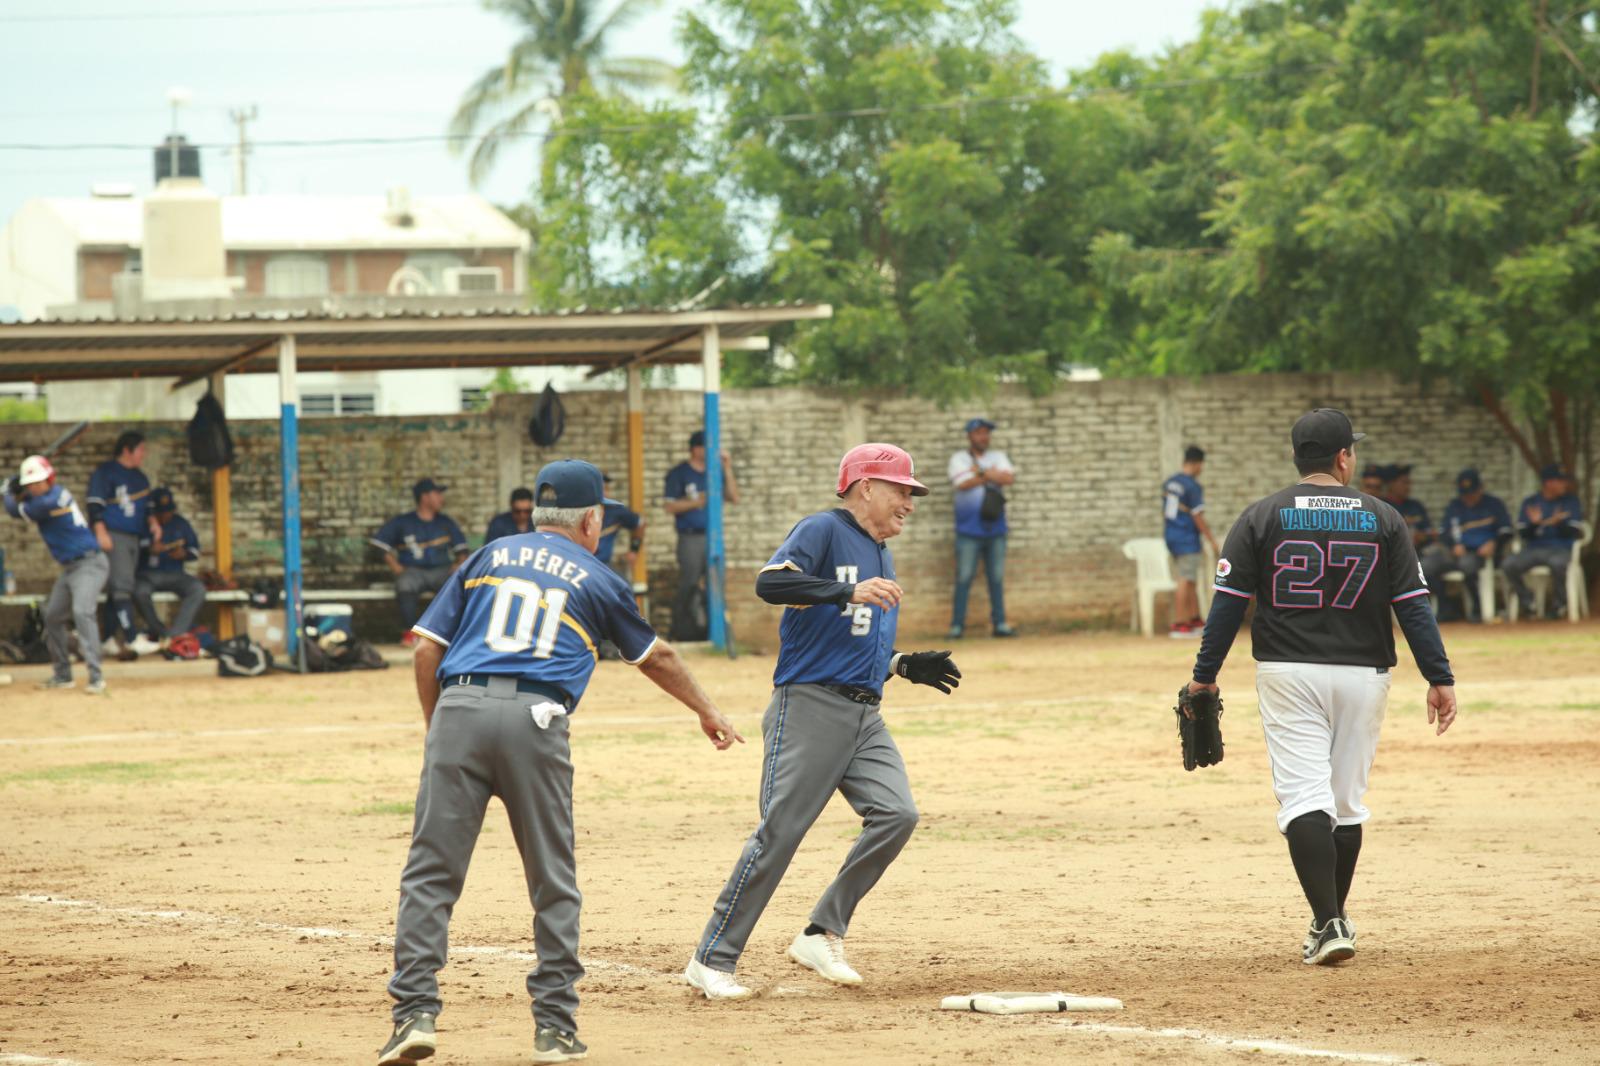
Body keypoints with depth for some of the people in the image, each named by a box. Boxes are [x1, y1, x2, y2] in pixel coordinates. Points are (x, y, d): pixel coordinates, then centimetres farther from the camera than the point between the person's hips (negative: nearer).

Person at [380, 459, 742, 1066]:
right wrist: (707, 713, 45)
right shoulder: (598, 581, 18)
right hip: (535, 720, -1)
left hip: (459, 708, 1)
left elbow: (428, 651, 14)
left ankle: (415, 1013, -12)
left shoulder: (489, 558, 21)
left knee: (431, 872, 0)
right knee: (553, 882, 9)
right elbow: (655, 658, 31)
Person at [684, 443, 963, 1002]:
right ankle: (712, 960, -4)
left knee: (896, 813, -10)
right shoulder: (823, 531, -5)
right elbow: (769, 582, -23)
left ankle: (822, 935, 0)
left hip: (864, 714, 8)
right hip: (810, 705, -8)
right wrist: (849, 591, -29)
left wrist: (907, 665, 13)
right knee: (780, 830, -11)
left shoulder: (881, 557, 22)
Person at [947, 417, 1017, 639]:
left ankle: (999, 623, 10)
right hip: (969, 529, -4)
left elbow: (1009, 478, -6)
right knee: (964, 578, -5)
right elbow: (962, 483, -16)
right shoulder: (959, 459, 2)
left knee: (997, 578, 6)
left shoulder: (998, 457, 12)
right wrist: (990, 475, -14)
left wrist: (980, 473, -12)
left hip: (995, 529, 4)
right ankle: (957, 625, -3)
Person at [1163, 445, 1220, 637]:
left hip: (1171, 535, 9)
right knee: (1185, 581, -6)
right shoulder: (1193, 486, -15)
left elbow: (1164, 513, 17)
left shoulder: (1170, 482, 10)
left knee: (1191, 580, 17)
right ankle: (1178, 625, -7)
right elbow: (1198, 517, -16)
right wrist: (1211, 540, -9)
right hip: (1187, 538, -9)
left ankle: (1195, 621, 22)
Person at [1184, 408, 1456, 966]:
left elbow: (1228, 602, -3)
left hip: (1288, 675, -2)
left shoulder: (1261, 518, -1)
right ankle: (1335, 918, 26)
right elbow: (1414, 604, -1)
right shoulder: (1382, 519, 2)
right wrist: (1439, 677, 1)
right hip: (1363, 676, 2)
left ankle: (1327, 924, -21)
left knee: (1305, 796, -7)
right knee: (1346, 803, 15)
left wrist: (1204, 675, 2)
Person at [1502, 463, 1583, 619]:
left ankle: (1558, 604, -15)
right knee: (1510, 564, -26)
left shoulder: (1571, 501, 5)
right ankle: (1527, 602, -5)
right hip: (1533, 549, 2)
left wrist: (1557, 523, -23)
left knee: (1558, 563, -39)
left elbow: (1572, 533, -3)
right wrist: (1535, 524, -17)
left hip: (1560, 549, -2)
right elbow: (1524, 535, 4)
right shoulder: (1529, 503, 9)